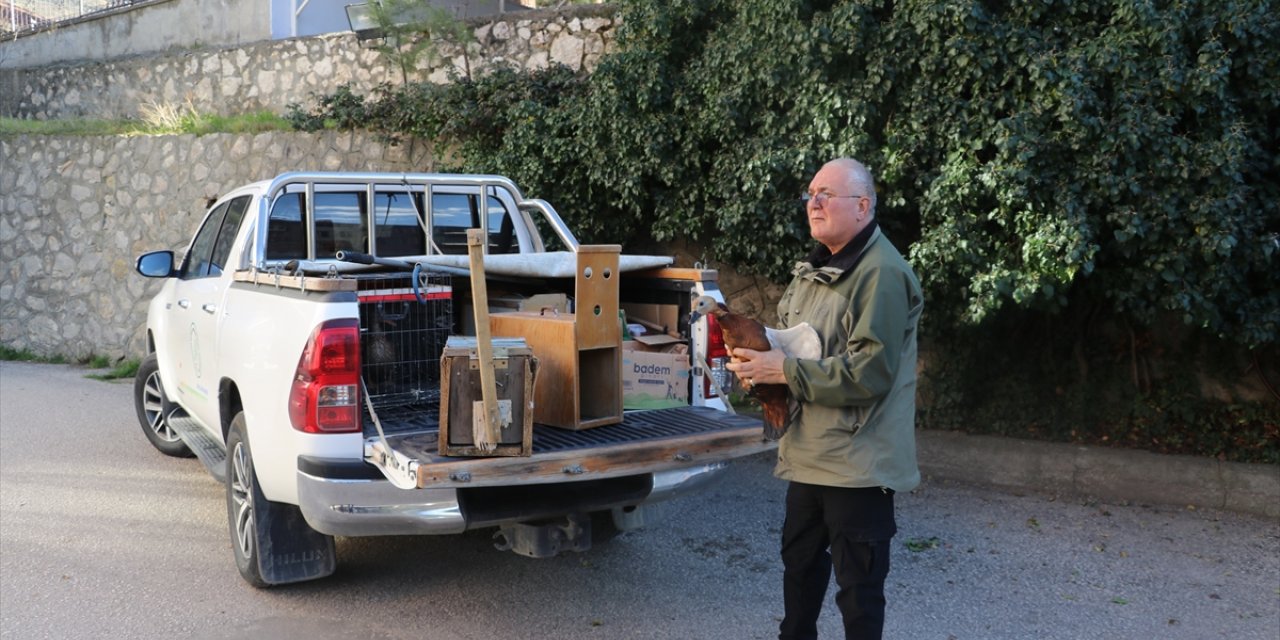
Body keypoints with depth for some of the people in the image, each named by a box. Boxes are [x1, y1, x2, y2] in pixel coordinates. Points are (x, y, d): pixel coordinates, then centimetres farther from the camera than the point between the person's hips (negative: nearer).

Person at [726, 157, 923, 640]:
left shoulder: (881, 274, -18)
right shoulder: (815, 268, 12)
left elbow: (870, 371, -25)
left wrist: (784, 371, -23)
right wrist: (758, 360, -1)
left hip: (858, 462, -9)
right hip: (808, 452, 9)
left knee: (858, 583, 4)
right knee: (799, 562, 24)